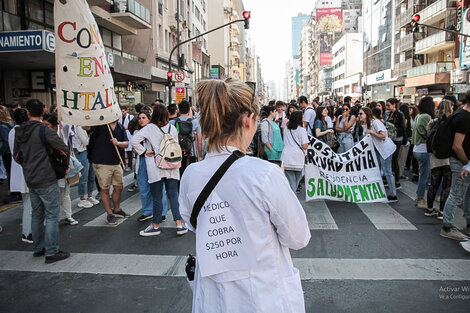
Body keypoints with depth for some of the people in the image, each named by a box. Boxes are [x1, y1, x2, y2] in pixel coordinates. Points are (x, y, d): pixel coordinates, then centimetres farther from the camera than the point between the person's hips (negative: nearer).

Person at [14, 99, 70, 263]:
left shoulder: (19, 131, 5)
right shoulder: (45, 130, -16)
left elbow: (17, 155, 13)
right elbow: (64, 150, -16)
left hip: (30, 180, 7)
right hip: (47, 180, -7)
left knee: (37, 214, 18)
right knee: (52, 216, 0)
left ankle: (38, 248, 28)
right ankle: (51, 252, 4)